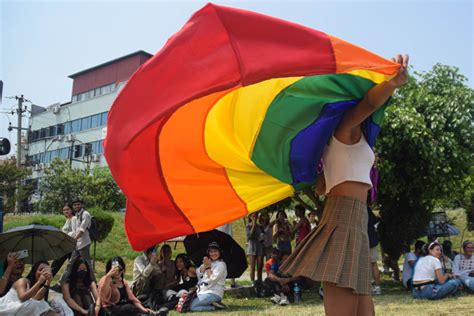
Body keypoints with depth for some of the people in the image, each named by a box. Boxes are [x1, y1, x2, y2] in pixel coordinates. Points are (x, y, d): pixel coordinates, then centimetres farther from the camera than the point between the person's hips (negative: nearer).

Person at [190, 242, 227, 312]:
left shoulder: (221, 264, -7)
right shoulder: (208, 262, 16)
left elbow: (212, 279, -15)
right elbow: (198, 273, 5)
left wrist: (208, 267, -8)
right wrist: (204, 265, -9)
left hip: (214, 293, -9)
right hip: (202, 292, 9)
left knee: (192, 306, -20)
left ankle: (214, 306, -7)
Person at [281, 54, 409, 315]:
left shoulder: (335, 143, 27)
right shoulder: (348, 127, 3)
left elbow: (320, 188, 28)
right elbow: (370, 101, -19)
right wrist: (391, 84, -39)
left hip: (352, 219, 10)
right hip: (348, 216, -10)